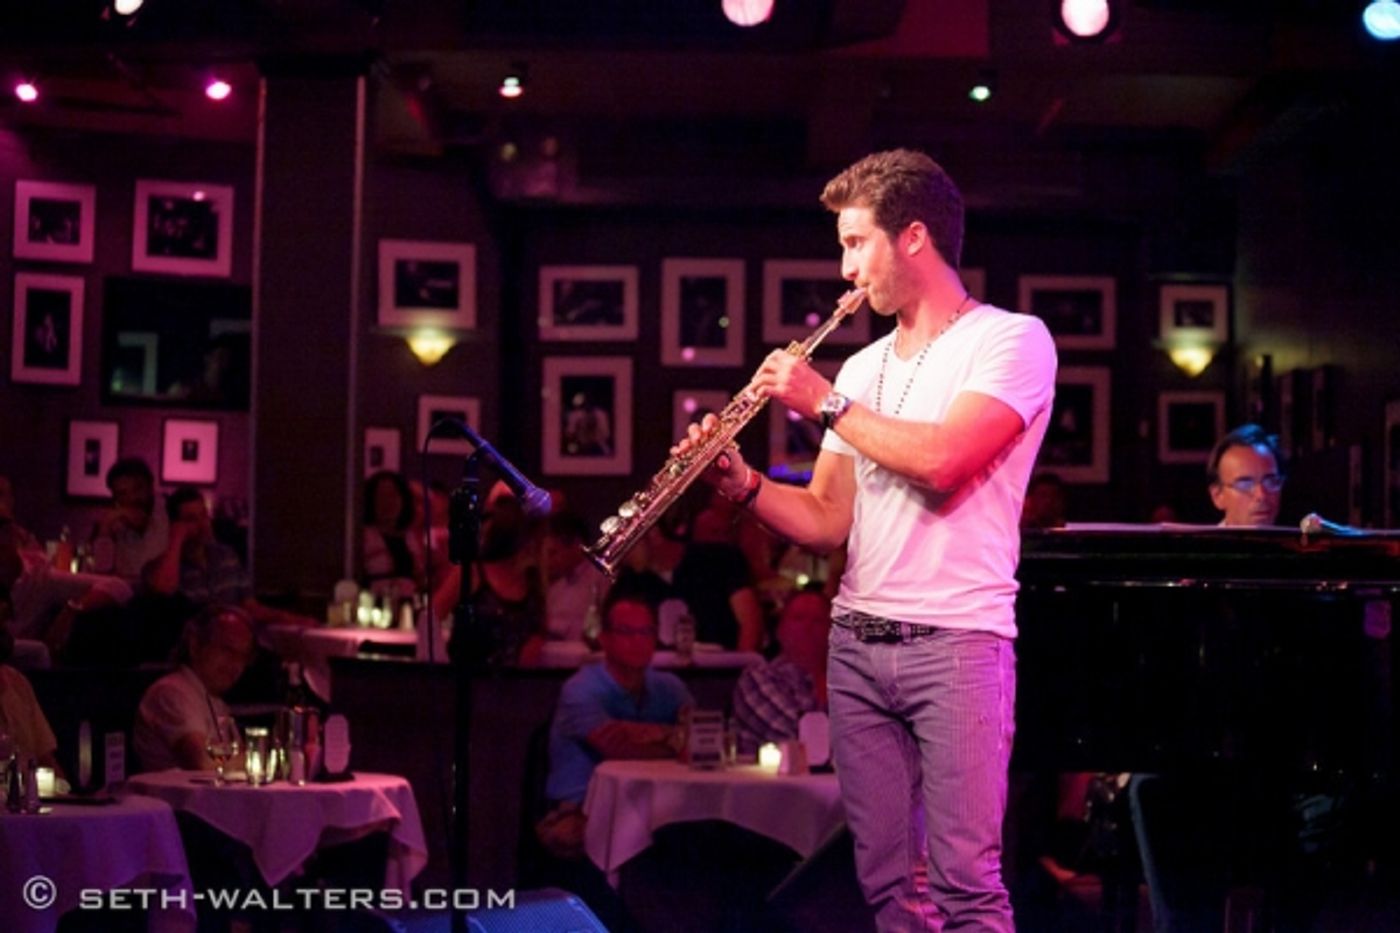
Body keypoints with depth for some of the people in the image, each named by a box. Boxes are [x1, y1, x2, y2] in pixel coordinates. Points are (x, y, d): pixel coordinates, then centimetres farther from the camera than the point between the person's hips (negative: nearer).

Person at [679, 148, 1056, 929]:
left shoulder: (1012, 339, -3)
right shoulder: (863, 367, 18)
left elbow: (943, 459, -19)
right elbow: (827, 521, 17)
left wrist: (826, 402, -8)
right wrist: (742, 483, -1)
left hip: (957, 638, -6)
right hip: (857, 642, 6)